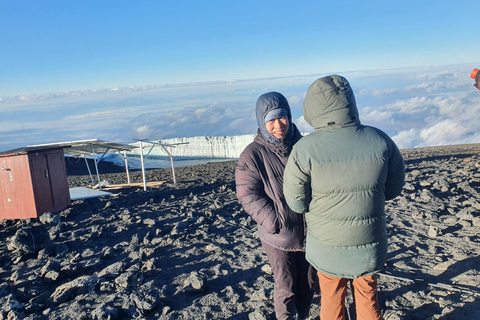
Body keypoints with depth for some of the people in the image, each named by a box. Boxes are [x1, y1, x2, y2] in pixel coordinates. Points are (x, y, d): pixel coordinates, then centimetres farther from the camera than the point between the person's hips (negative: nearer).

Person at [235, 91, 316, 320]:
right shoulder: (252, 155, -14)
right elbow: (248, 196, -14)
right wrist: (275, 223, -19)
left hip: (309, 230, 4)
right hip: (277, 236, -4)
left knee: (308, 282, 20)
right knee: (285, 286, 11)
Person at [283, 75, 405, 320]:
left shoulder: (306, 148, -21)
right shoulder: (379, 140, -13)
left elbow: (296, 202, -13)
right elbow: (394, 188, -1)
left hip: (327, 245, -2)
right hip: (370, 244, 2)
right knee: (368, 299, 26)